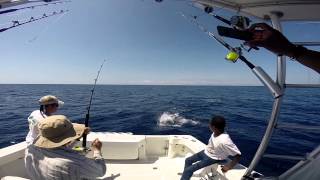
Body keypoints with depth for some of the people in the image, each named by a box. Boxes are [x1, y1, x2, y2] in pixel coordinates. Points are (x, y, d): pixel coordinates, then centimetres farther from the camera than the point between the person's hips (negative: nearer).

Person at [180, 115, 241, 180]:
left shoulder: (224, 141, -39)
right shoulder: (216, 132, -16)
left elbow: (238, 155, -30)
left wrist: (229, 166, -29)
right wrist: (207, 148, 7)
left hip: (212, 158, -7)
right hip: (206, 152, 7)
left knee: (188, 170, -9)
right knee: (188, 160, 17)